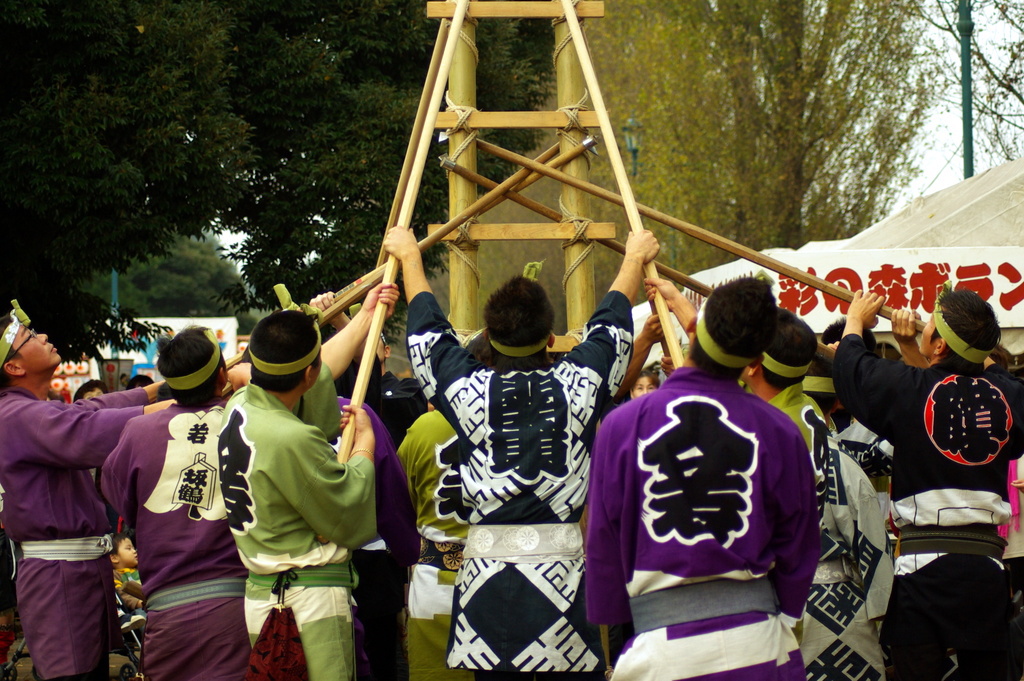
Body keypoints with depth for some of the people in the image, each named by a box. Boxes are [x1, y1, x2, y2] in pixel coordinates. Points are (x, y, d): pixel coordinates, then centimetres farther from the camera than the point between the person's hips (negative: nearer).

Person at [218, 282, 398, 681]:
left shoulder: (240, 406, 3)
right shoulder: (293, 439, -24)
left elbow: (319, 373, 22)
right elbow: (347, 516, -12)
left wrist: (366, 317, 31)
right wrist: (364, 440, 3)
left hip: (260, 592, 9)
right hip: (311, 600, -9)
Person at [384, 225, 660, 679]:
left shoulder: (469, 390, -2)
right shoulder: (577, 385, -2)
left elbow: (428, 329, 15)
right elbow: (612, 323, 16)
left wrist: (409, 257, 32)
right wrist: (635, 258, 34)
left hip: (486, 576, 1)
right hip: (561, 569, -1)